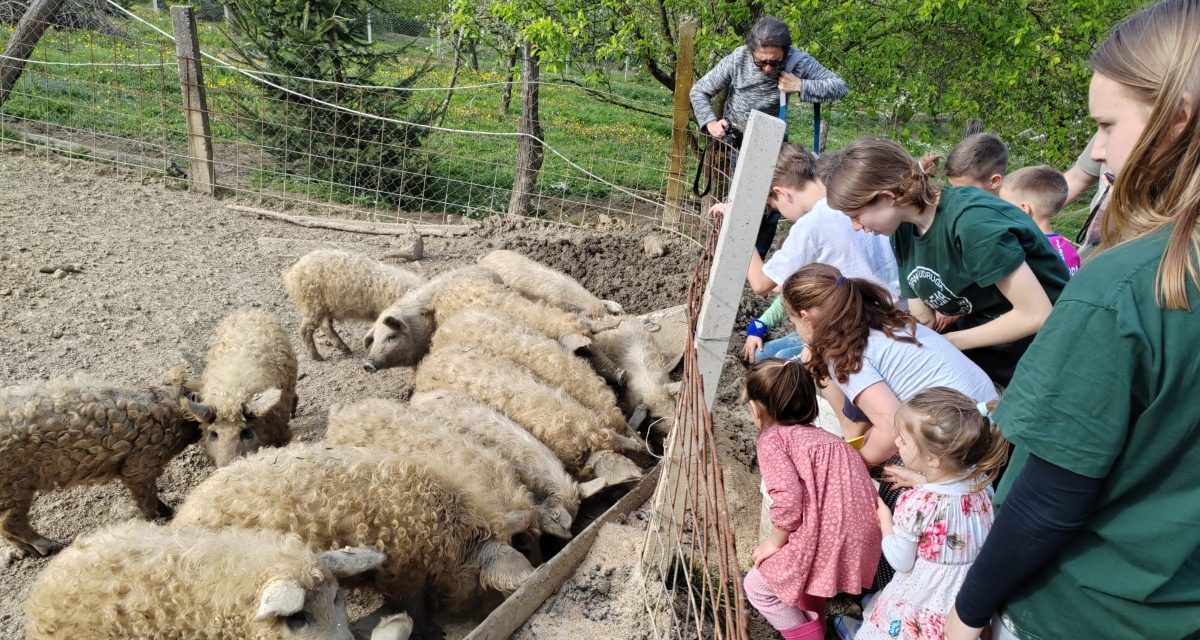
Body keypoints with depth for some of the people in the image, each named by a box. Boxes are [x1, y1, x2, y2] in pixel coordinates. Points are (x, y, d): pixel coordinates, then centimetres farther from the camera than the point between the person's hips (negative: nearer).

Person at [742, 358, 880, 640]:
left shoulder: (771, 438, -3)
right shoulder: (820, 434, 20)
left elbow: (788, 498, -17)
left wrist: (775, 541, -1)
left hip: (825, 541, -8)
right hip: (862, 539, 8)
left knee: (757, 586, 14)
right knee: (802, 574, 34)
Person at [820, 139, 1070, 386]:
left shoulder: (973, 221, -26)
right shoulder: (903, 230, -3)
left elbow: (1036, 314, -24)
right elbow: (922, 319, 2)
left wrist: (948, 341, -17)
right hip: (980, 351, 7)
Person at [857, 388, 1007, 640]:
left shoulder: (916, 504, -29)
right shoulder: (980, 481, -13)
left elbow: (901, 562, -16)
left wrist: (884, 517, -5)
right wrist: (921, 483, 8)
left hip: (925, 598, -6)